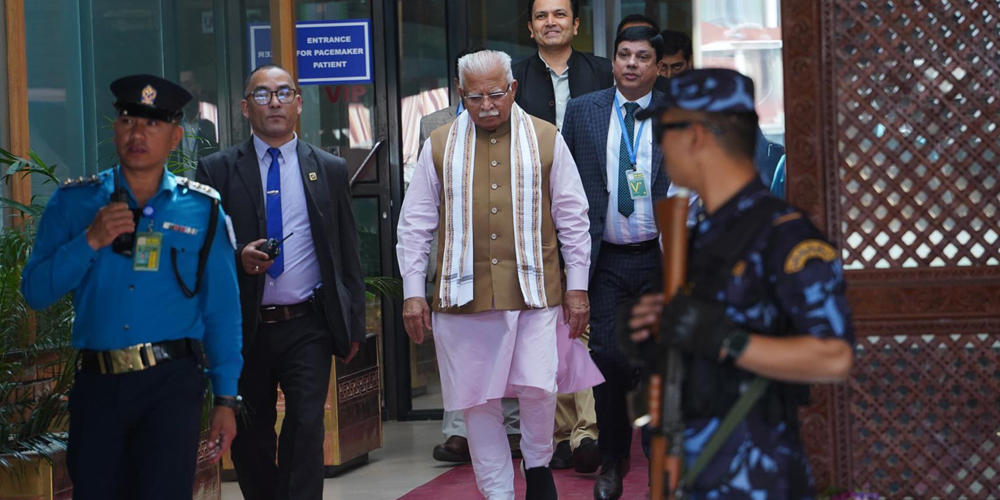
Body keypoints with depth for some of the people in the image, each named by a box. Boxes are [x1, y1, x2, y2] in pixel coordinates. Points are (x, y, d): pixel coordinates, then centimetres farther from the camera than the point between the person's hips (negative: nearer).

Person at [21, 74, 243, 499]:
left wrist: (226, 398, 0)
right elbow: (35, 292, 1)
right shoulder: (73, 203, 7)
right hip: (97, 384, 2)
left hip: (170, 384, -2)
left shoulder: (202, 209, 6)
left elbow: (222, 310, 5)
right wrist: (90, 241, -12)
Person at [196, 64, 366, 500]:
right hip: (245, 328, 0)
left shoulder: (330, 170, 9)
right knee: (249, 439, 8)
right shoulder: (217, 170, 5)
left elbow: (348, 254, 11)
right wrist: (238, 257, -18)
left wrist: (353, 325, 7)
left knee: (306, 428, -12)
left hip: (307, 327, 0)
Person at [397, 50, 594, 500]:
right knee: (478, 401, 4)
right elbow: (415, 225, 10)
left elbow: (572, 219, 9)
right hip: (463, 293, 1)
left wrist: (577, 287, 6)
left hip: (534, 290, -1)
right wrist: (412, 293, 5)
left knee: (538, 389, -10)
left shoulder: (545, 140, 6)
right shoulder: (440, 147, 7)